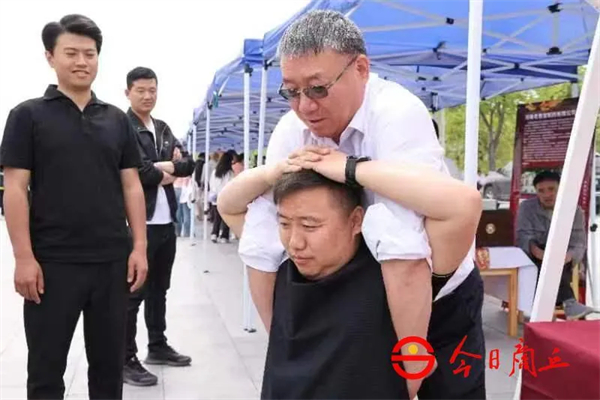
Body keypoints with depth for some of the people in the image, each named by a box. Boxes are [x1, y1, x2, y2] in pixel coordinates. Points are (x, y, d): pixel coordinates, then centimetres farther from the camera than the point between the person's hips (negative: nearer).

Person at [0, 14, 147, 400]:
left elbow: (131, 187, 9)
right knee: (46, 369, 9)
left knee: (109, 364, 13)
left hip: (112, 261, 3)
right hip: (52, 263, -3)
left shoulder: (117, 119, 9)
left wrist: (139, 246, 1)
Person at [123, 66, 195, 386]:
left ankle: (157, 346, 31)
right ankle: (126, 360, 9)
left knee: (159, 288, 17)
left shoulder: (163, 129, 15)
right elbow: (133, 170, -21)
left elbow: (188, 165, 9)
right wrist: (163, 173, -6)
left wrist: (165, 166, -9)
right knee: (133, 292, -1)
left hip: (166, 221, 8)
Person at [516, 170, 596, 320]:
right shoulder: (526, 207, -1)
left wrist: (569, 255, -35)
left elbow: (578, 243, -10)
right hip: (535, 258, -1)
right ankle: (568, 302, -47)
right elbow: (523, 235, -14)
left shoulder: (574, 210, -1)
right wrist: (535, 250, -37)